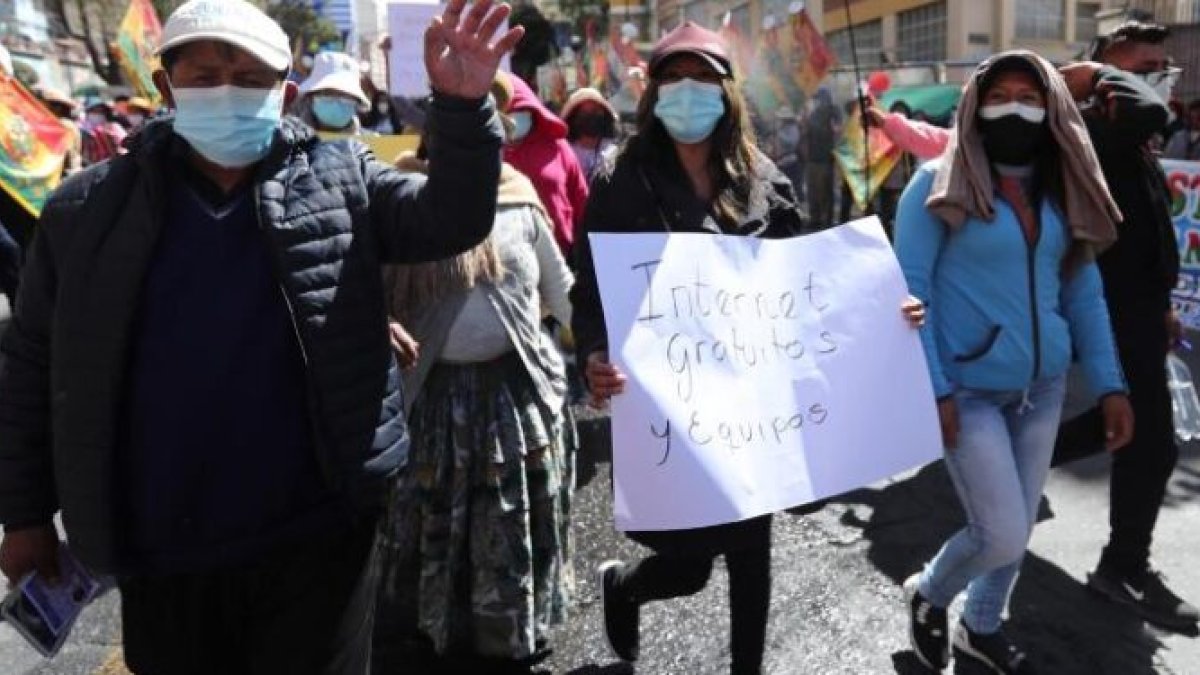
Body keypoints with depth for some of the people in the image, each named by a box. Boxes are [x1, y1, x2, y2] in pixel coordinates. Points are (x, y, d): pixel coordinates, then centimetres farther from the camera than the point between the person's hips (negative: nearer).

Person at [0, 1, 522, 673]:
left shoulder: (341, 180, -2)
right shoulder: (89, 207, -1)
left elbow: (450, 219, -10)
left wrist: (463, 108, -27)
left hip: (316, 539, -1)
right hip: (159, 556, 2)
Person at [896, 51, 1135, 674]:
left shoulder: (1063, 190, 7)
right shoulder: (940, 182, -9)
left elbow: (1083, 292, 11)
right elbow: (909, 289, -11)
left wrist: (1110, 384, 4)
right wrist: (932, 388, -17)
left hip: (1044, 386, 6)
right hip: (969, 389, -6)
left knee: (1019, 527, 15)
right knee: (1001, 535, -6)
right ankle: (927, 594, 25)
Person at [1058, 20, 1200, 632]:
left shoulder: (1131, 143, 15)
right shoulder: (1093, 129, -16)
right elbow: (1149, 112, -41)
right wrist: (1110, 77, -21)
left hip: (1136, 307, 10)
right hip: (1116, 313, -10)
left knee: (1124, 422, 21)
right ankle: (1125, 569, 11)